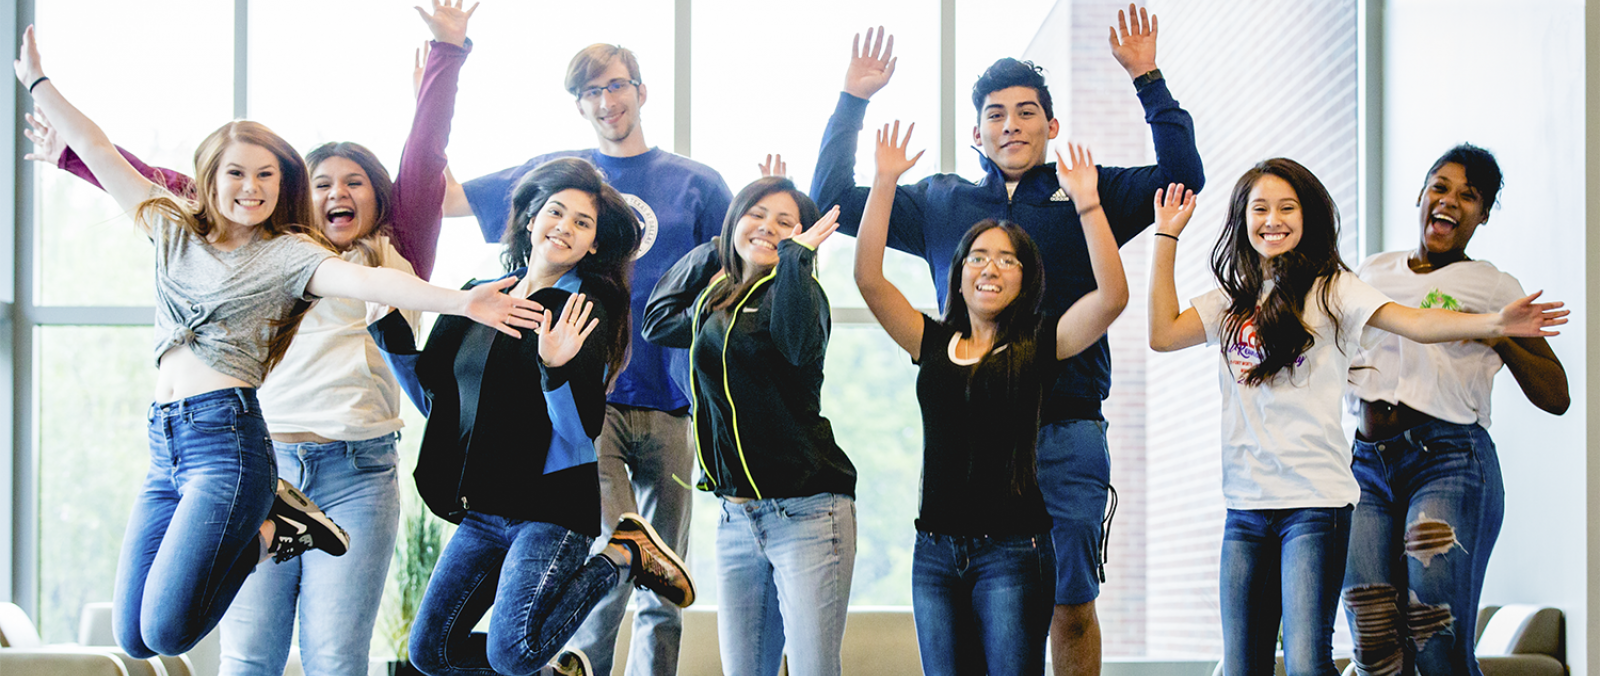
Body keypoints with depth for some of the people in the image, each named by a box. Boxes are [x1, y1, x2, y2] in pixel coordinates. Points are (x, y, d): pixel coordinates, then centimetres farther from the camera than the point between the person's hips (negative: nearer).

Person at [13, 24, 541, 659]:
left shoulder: (287, 253, 3)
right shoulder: (174, 230, 17)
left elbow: (363, 280, -14)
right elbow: (99, 151, 23)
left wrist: (460, 300, -29)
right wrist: (38, 83, 27)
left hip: (226, 436, -6)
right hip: (163, 446, 6)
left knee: (166, 631, -17)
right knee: (133, 638, 0)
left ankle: (269, 528, 7)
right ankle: (255, 530, 18)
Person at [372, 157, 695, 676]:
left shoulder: (586, 314, -7)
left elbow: (582, 432, -15)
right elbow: (433, 397, 16)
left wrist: (556, 370, -32)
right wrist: (390, 330, 8)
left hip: (551, 502, -6)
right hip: (482, 509, 6)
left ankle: (626, 556, 1)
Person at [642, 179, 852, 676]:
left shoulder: (794, 290, -6)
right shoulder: (714, 304, 14)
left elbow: (800, 344, -27)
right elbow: (657, 322, 30)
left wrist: (796, 256, -18)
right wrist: (710, 251, 23)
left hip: (806, 511, -7)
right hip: (736, 517, 7)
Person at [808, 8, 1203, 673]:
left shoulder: (1089, 195, 12)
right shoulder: (942, 202, 17)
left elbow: (1182, 174, 2)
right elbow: (833, 199, 17)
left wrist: (1148, 80, -4)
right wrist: (853, 101, 10)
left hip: (1066, 435, -1)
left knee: (1071, 605, 0)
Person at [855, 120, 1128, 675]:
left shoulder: (1037, 346, 1)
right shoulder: (932, 342, 10)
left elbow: (1113, 296, -13)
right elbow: (868, 278, 2)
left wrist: (1087, 203, -17)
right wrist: (884, 182, -3)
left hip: (1011, 551, -4)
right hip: (936, 550, 4)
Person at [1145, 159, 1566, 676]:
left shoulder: (1329, 289, -1)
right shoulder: (1234, 300, 14)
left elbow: (1415, 323, -12)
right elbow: (1164, 333, 5)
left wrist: (1495, 323, -28)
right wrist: (1167, 236, 9)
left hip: (1315, 502, -5)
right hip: (1245, 505, 5)